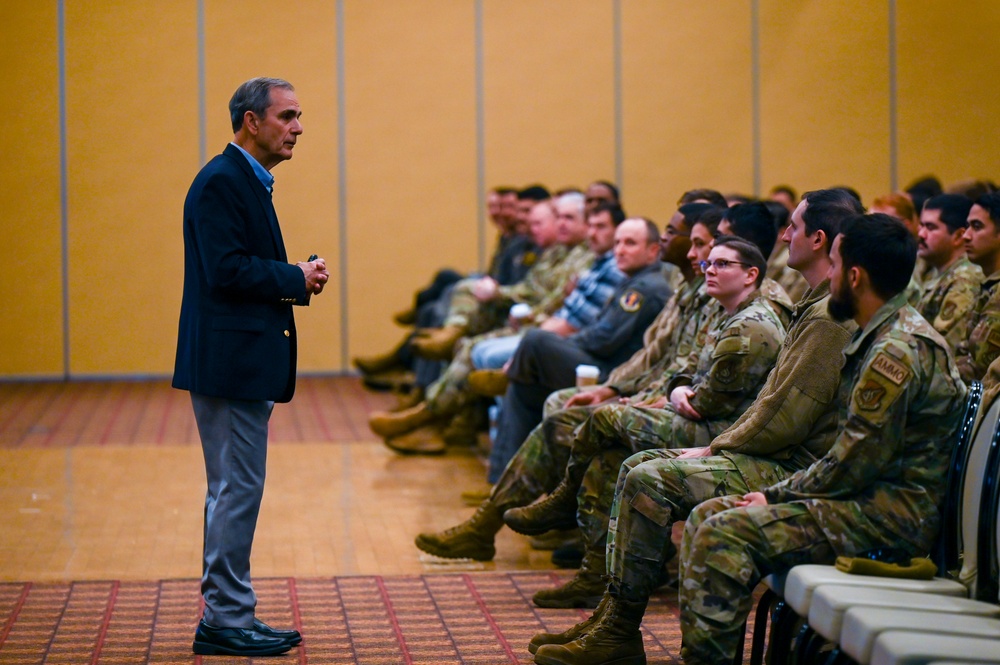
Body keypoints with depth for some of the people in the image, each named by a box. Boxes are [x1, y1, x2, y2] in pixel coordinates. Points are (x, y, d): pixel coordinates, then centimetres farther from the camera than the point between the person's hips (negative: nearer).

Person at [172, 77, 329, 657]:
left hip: (245, 361, 11)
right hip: (230, 360, -11)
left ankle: (227, 616, 21)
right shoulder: (221, 181, -15)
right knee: (237, 488, -6)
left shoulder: (248, 180, 17)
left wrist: (298, 279, 3)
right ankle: (226, 617, 0)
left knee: (233, 489, 14)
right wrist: (296, 278, -12)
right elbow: (226, 270, -23)